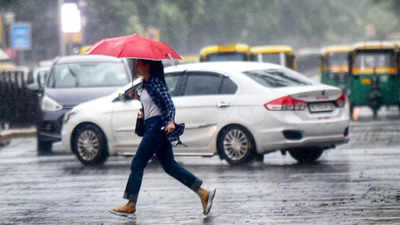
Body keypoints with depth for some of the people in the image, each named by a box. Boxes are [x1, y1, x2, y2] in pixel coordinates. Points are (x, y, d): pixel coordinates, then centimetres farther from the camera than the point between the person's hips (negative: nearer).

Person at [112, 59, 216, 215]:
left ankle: (131, 205, 0)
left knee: (137, 164, -5)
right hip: (152, 127, 10)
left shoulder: (156, 82, -13)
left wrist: (171, 121, -33)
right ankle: (203, 193, 7)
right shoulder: (146, 83, 14)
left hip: (158, 126, -10)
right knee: (169, 165, 9)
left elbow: (169, 103, -20)